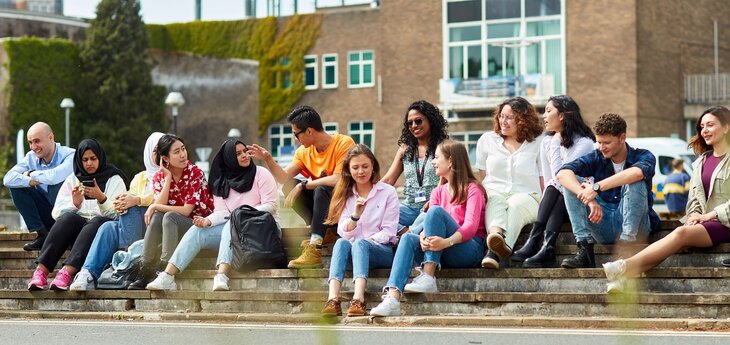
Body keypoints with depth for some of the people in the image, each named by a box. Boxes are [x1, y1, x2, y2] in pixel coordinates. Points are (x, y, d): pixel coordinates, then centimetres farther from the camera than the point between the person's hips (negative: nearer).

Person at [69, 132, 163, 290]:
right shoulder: (140, 178, 25)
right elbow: (130, 200, 10)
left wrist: (137, 200, -22)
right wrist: (121, 204, -15)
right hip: (135, 226, 4)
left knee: (131, 208, -30)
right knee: (108, 227, -27)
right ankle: (88, 274, -41)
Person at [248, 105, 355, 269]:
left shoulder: (343, 144, -17)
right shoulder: (304, 151, 3)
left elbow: (338, 180, -28)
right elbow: (284, 177, 1)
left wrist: (303, 185, -24)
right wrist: (267, 159, -13)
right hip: (322, 202, 6)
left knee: (322, 189, -34)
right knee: (289, 186, -10)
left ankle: (314, 248, -40)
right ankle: (317, 228, -15)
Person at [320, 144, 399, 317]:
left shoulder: (388, 192, 4)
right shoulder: (346, 195, 13)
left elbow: (388, 232, -1)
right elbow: (344, 233, 1)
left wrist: (368, 240, -15)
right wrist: (355, 215, -17)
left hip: (382, 251, -3)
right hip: (354, 250, 3)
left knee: (360, 244, -35)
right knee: (341, 243, -31)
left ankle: (358, 300, -55)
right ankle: (333, 300, -50)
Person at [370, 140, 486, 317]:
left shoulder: (472, 189, 0)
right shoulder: (438, 192, 19)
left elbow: (471, 226, -15)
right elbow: (428, 224, 4)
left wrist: (447, 242, -34)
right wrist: (424, 237, -21)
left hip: (469, 249, -5)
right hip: (441, 252, 6)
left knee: (436, 211, -26)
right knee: (408, 238, -23)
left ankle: (428, 278, -34)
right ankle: (392, 299, -43)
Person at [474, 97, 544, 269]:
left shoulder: (537, 145, 12)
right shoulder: (487, 140, 17)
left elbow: (544, 183, 7)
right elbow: (482, 177, 16)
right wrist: (483, 196, -2)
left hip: (526, 196, -1)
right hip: (494, 195, 1)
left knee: (516, 204, -37)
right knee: (496, 202, -35)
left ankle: (494, 252, -63)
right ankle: (496, 234, -69)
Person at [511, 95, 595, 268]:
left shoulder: (584, 143, -11)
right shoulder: (546, 142, 8)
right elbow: (548, 182, 7)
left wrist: (556, 144, -15)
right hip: (556, 202, 4)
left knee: (555, 188, -31)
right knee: (553, 188, -28)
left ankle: (534, 241, -43)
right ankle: (546, 247, -47)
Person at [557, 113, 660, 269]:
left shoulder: (643, 156, -4)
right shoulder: (596, 158, 5)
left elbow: (637, 172, -32)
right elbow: (563, 173, -14)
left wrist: (596, 187, -35)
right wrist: (589, 201, -31)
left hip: (634, 225, -4)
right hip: (603, 228, 4)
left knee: (635, 183, -27)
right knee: (571, 183, -11)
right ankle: (585, 250, -22)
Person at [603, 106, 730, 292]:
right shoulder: (702, 161, 24)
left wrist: (710, 215, -12)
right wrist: (694, 216, 0)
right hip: (705, 222, 6)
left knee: (682, 233, -32)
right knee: (680, 234, -27)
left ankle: (626, 266, -46)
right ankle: (624, 277, -47)